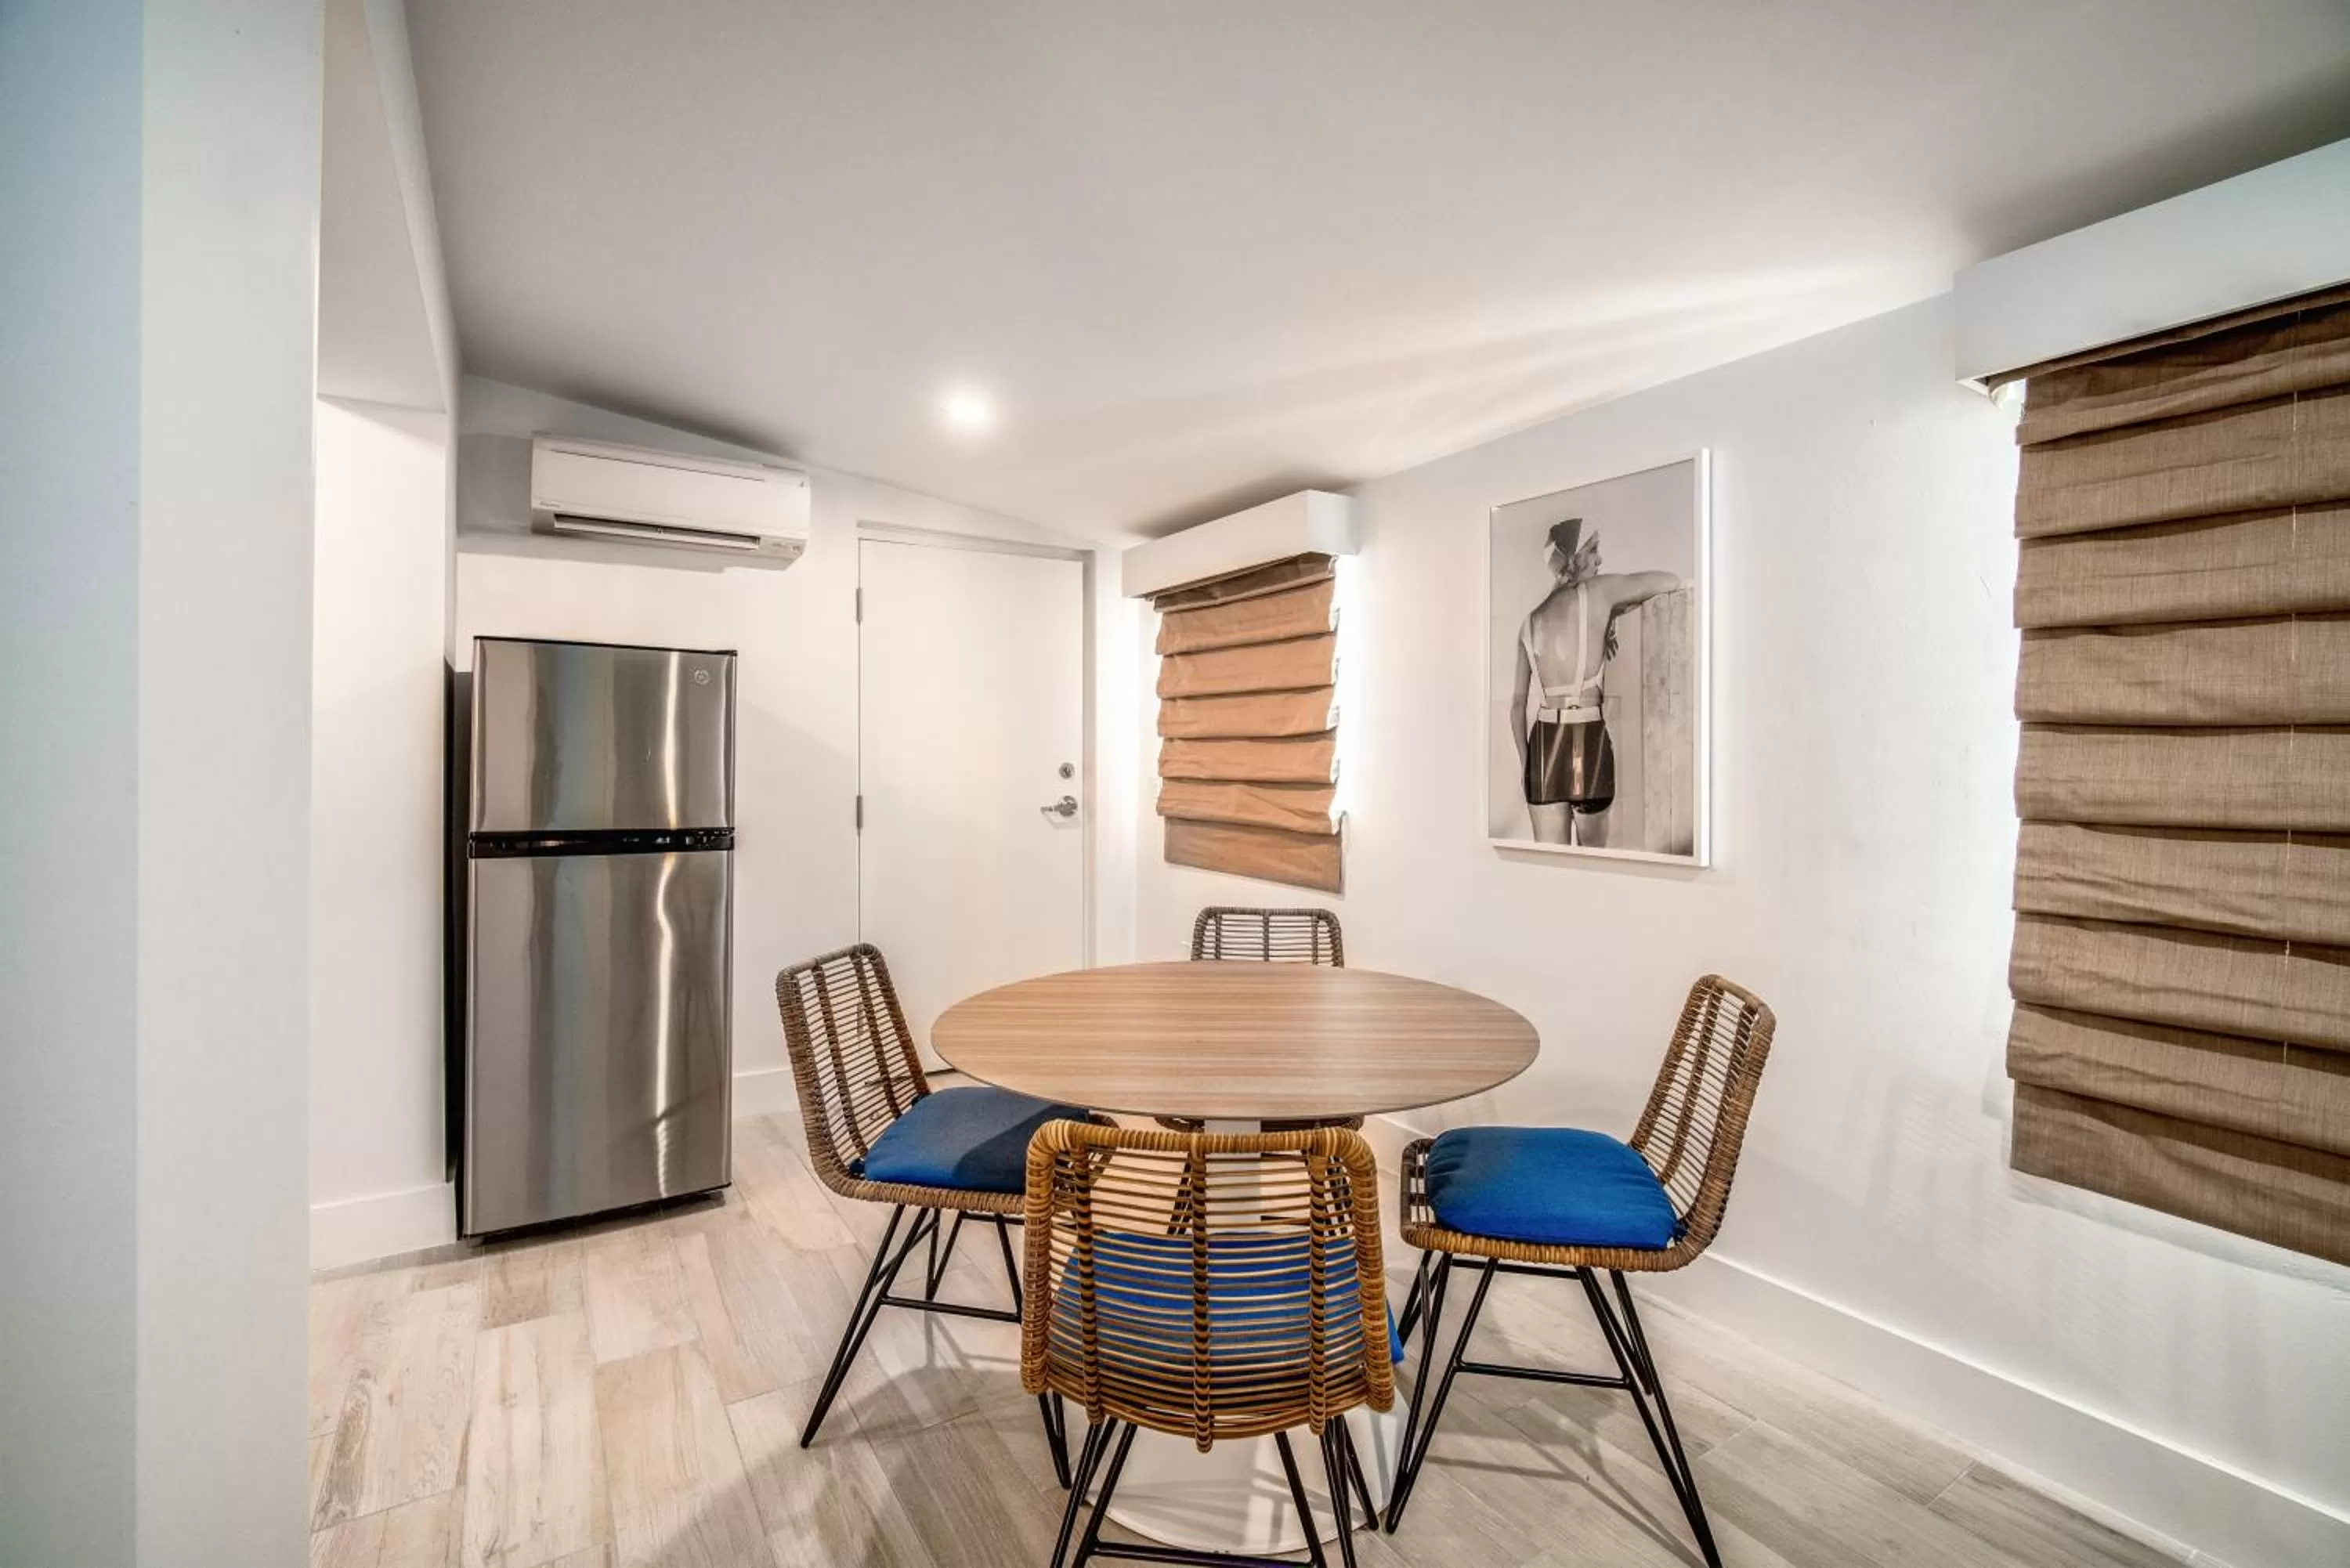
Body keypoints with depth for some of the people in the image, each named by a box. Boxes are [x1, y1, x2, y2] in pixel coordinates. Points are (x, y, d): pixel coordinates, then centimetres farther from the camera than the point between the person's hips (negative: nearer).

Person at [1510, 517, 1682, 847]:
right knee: (1593, 851, 14)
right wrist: (1615, 612, 18)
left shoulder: (1531, 622, 13)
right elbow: (1672, 582, 9)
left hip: (1543, 740, 4)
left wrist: (1524, 759, 17)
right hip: (1588, 737, -4)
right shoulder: (1598, 591, 0)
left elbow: (1518, 700, 12)